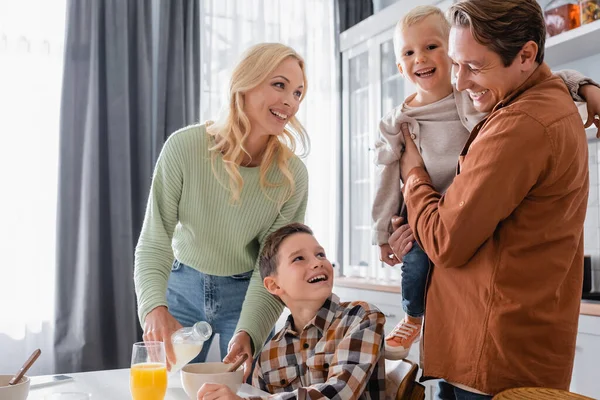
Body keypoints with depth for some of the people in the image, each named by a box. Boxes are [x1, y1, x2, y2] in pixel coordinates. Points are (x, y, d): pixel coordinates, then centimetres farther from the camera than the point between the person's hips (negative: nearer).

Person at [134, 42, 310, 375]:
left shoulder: (292, 176, -18)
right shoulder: (184, 147, -21)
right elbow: (154, 242, -20)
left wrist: (248, 332, -31)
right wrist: (155, 306, -38)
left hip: (246, 294, 0)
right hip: (184, 287, 0)